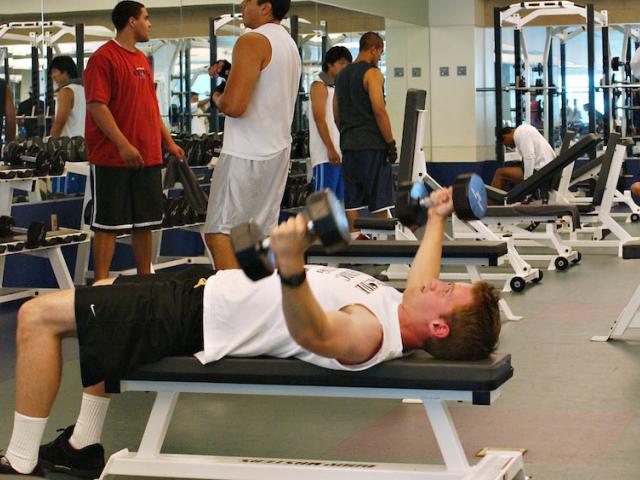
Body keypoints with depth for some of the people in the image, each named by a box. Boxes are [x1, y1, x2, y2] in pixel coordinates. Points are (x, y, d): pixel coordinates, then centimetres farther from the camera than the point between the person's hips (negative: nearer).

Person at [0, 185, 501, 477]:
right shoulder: (403, 312, -4)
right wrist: (437, 218, 28)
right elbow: (422, 288, 19)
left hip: (194, 319, -10)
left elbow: (313, 333, -52)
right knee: (101, 301, 31)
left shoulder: (367, 335, -32)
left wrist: (291, 268, -68)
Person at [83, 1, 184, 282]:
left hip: (148, 156, 8)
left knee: (145, 222, 11)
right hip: (113, 158, -8)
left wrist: (168, 142, 18)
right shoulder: (104, 58, -9)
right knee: (108, 224, -4)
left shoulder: (142, 60, 17)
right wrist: (123, 145, -24)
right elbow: (96, 106, -17)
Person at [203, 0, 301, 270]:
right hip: (278, 149, 9)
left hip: (246, 154, -9)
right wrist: (230, 73, 18)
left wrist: (217, 98, -1)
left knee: (218, 233, -8)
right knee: (263, 232, 11)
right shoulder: (289, 44, 16)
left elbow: (233, 105, -22)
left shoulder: (252, 42, -13)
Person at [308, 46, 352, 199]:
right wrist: (330, 149, -20)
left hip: (343, 153, 8)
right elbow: (319, 119, -13)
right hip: (326, 154, -8)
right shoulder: (320, 86, -4)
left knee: (338, 198, 7)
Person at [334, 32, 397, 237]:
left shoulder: (342, 75, 16)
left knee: (352, 200, 6)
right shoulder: (372, 73, -8)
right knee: (379, 200, -3)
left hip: (349, 145, 7)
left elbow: (337, 113, 18)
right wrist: (391, 143, -12)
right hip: (372, 144, -7)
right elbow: (379, 110, -16)